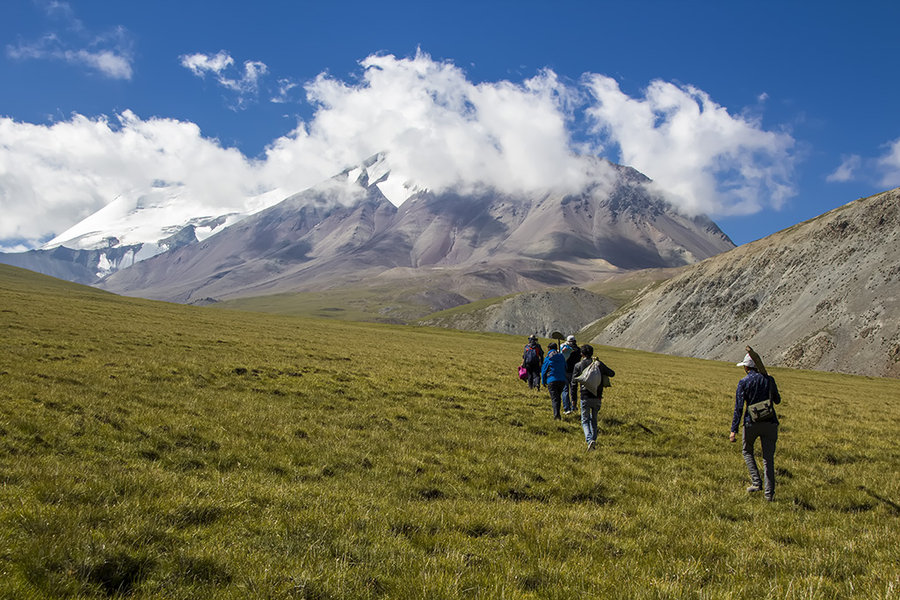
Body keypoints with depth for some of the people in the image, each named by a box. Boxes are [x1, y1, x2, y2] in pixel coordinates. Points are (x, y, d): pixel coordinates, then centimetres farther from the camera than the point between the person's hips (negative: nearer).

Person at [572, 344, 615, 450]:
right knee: (594, 419, 19)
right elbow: (612, 373, 10)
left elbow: (574, 379, -8)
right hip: (597, 397, 3)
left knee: (585, 420, 2)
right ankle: (593, 438, 18)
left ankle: (589, 439, -19)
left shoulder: (579, 365, -3)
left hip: (585, 396, -3)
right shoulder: (599, 364, 4)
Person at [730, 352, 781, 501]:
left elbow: (739, 407, -10)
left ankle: (756, 483, 9)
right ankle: (769, 493, 3)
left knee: (747, 451, 21)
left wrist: (734, 430, -10)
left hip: (752, 422, -2)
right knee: (768, 458, 6)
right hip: (769, 422, 2)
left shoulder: (744, 382, -6)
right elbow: (777, 400, 18)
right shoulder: (769, 380, 3)